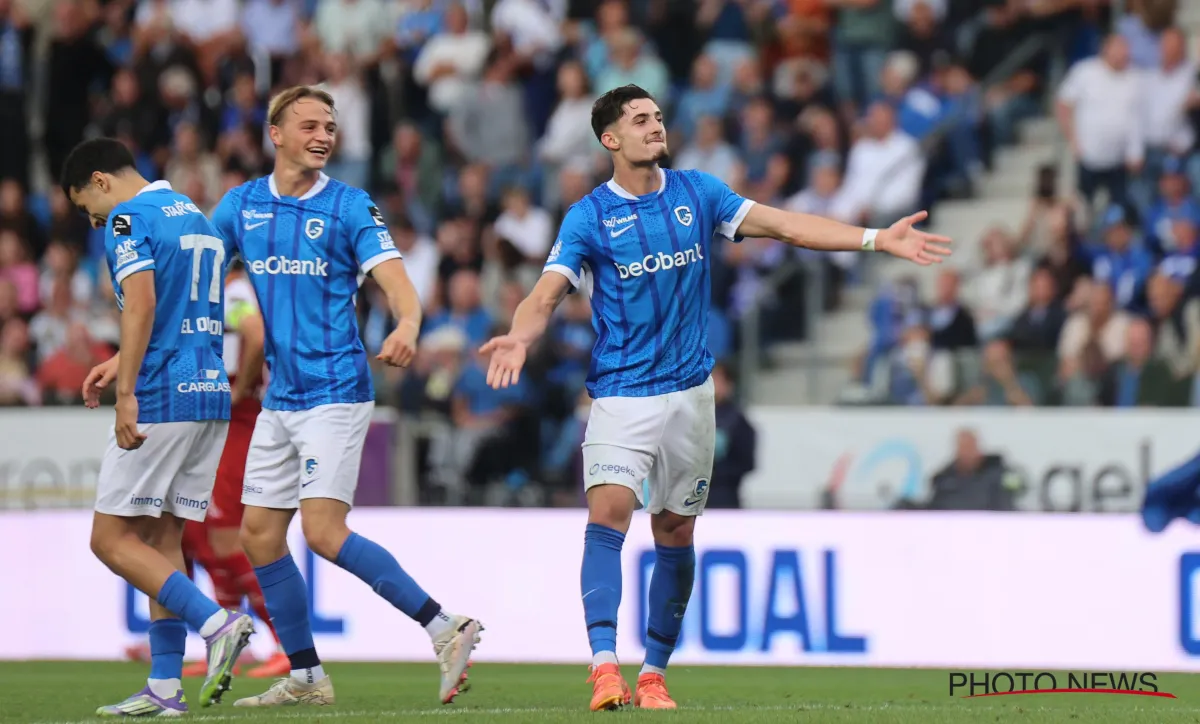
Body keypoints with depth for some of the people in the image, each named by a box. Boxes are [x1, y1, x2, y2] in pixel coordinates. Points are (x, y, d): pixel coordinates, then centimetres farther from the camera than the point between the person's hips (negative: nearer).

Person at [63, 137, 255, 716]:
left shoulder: (128, 218, -7)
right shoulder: (195, 217, 20)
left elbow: (142, 302, -21)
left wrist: (126, 392, -23)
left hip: (161, 401, -9)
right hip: (212, 394, 9)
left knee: (111, 538, -3)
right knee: (161, 539, 10)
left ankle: (216, 623, -19)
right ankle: (164, 688, 4)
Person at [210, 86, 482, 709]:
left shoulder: (349, 207, -5)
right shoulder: (241, 205, 8)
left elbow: (396, 282, -14)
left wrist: (407, 324, -37)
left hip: (334, 393, -6)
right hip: (279, 397, 6)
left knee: (323, 531, -17)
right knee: (259, 533, 6)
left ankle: (445, 629, -12)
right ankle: (305, 677, 16)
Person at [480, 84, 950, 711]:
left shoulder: (696, 192, 5)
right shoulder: (589, 216, -4)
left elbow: (782, 225, 2)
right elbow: (547, 293, -13)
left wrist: (877, 239, -6)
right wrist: (519, 337, -37)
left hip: (689, 392, 4)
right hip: (620, 394, -3)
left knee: (675, 533, 7)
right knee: (608, 513, -21)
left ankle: (654, 673, 18)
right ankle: (604, 666, -27)